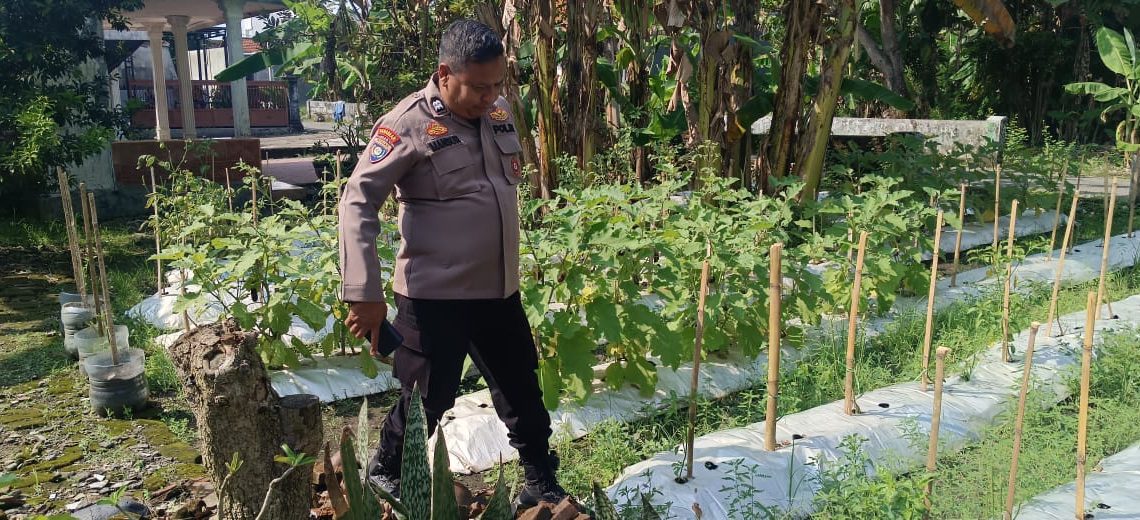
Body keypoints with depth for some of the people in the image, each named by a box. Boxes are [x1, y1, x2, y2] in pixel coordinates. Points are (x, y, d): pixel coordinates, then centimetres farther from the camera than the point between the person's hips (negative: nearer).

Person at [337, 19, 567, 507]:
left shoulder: (500, 114, 6)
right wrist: (364, 293, -21)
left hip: (500, 291, 6)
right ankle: (385, 477, 34)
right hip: (434, 297, -6)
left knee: (524, 395, 16)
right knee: (426, 402, 8)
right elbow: (357, 202, -16)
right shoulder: (409, 124, -14)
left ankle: (542, 485, 35)